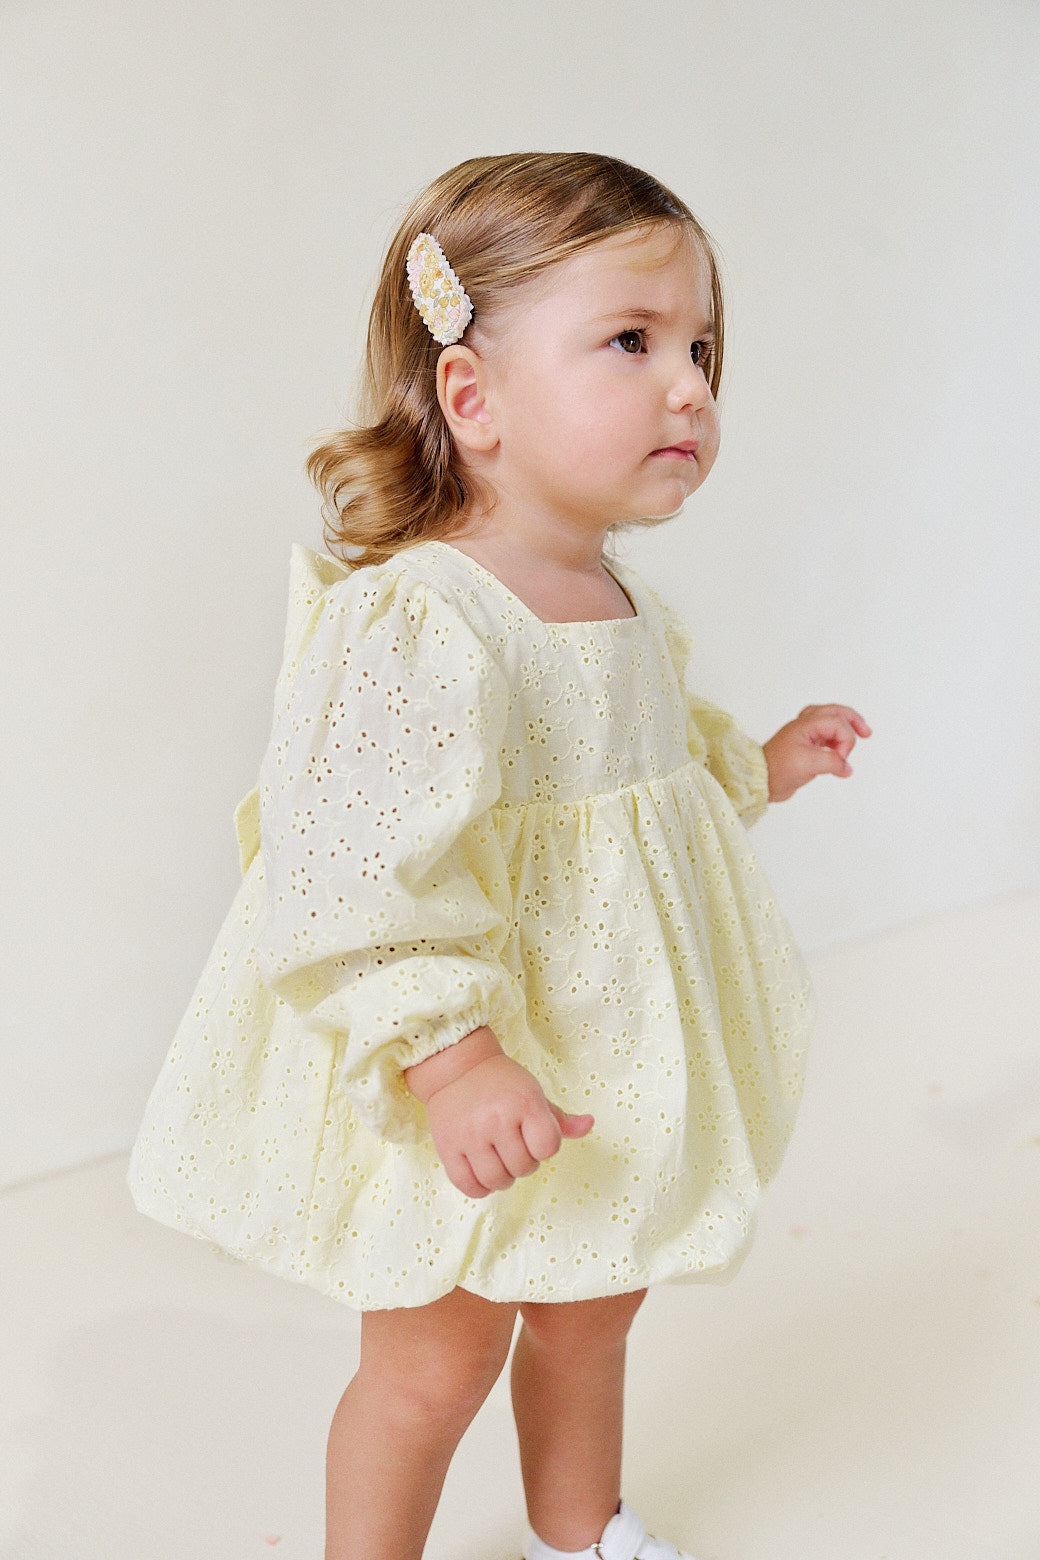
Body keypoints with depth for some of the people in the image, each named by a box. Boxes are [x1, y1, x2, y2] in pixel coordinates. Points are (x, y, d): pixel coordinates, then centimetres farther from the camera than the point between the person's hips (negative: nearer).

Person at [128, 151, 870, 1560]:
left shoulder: (625, 605, 1)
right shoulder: (415, 626, -29)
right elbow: (355, 876, -32)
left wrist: (756, 768, 17)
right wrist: (447, 1058, -35)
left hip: (610, 1067, 9)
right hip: (455, 1101, -8)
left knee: (591, 1311, 27)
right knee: (437, 1358, 11)